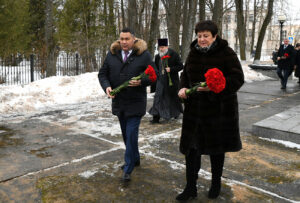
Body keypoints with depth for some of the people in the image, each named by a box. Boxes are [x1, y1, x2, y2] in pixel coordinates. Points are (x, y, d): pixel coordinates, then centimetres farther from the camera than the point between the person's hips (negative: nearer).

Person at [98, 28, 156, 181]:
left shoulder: (144, 54, -5)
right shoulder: (112, 54, 5)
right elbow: (102, 74, 8)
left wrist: (141, 82, -22)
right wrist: (106, 87, -12)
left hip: (135, 102, -5)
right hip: (118, 102, 5)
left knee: (131, 134, -6)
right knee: (126, 134, 17)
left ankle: (128, 169, 4)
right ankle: (135, 159, 37)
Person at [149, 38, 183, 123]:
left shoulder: (174, 55, -8)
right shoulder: (157, 57, 7)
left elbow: (180, 66, -8)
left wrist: (171, 69, -21)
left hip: (172, 81, -3)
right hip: (161, 80, 3)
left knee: (173, 97, 13)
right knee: (158, 98, -6)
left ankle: (177, 112, 38)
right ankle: (156, 117, -6)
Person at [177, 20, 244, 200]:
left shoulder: (226, 53, -10)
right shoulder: (194, 53, 7)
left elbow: (237, 79, -14)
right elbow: (186, 74, 17)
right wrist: (183, 88, -4)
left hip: (219, 108, -4)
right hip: (195, 107, 4)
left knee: (217, 147, 12)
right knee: (191, 146, 3)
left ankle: (216, 183, 34)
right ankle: (191, 188, 18)